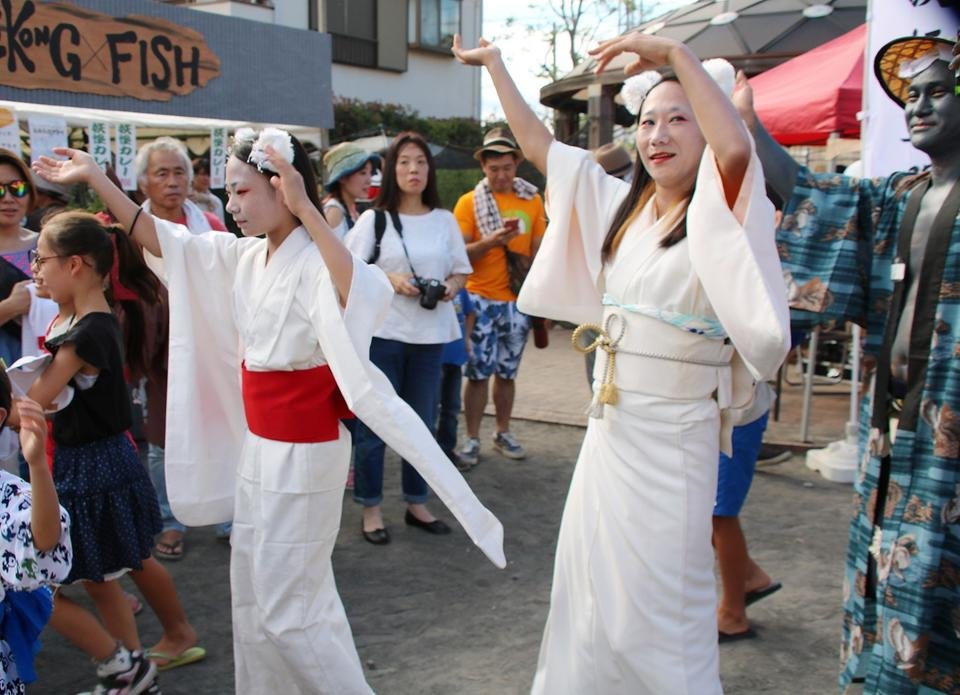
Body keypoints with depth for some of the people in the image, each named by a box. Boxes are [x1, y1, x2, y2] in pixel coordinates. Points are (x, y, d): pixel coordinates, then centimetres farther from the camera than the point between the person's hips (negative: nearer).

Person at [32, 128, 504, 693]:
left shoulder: (314, 261, -22)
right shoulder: (242, 256, 3)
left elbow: (367, 296, -44)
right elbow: (161, 241, 11)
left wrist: (305, 210, -43)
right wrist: (95, 177, 7)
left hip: (303, 451, -9)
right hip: (257, 444, 9)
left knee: (286, 603, 2)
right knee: (254, 588, 21)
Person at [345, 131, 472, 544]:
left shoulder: (444, 220, 8)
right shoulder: (375, 219, -1)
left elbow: (462, 271, 13)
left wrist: (450, 287, -8)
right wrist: (390, 280, -16)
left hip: (430, 334, 3)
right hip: (383, 332, -3)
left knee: (421, 421, 11)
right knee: (374, 422, 2)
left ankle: (416, 503, 26)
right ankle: (370, 509, 15)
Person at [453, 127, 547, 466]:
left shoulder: (532, 199, 7)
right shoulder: (469, 202, -2)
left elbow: (538, 250, 11)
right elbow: (459, 254, -6)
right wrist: (493, 240, -20)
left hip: (518, 300, 3)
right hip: (481, 298, -2)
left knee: (507, 371, 12)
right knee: (478, 371, 0)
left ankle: (503, 433, 25)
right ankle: (472, 438, 10)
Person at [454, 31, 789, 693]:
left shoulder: (722, 214, -11)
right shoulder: (621, 204, 8)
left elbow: (736, 146, -33)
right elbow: (538, 144, 15)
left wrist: (676, 52, -28)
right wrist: (494, 61, 19)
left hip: (673, 437, -7)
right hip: (608, 428, 7)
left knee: (659, 613, 4)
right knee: (592, 595, 19)